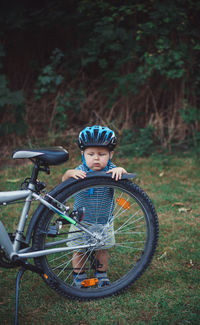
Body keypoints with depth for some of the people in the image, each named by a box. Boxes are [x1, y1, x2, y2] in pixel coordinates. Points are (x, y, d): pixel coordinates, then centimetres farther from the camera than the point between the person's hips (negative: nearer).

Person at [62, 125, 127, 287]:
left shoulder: (111, 171, -11)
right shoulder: (81, 171, -16)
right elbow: (64, 181, -29)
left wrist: (121, 171, -44)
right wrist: (70, 173, -51)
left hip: (104, 222, 1)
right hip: (81, 221, -1)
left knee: (102, 250, 15)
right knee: (79, 251, 10)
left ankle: (102, 275, 38)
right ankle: (79, 277, 31)